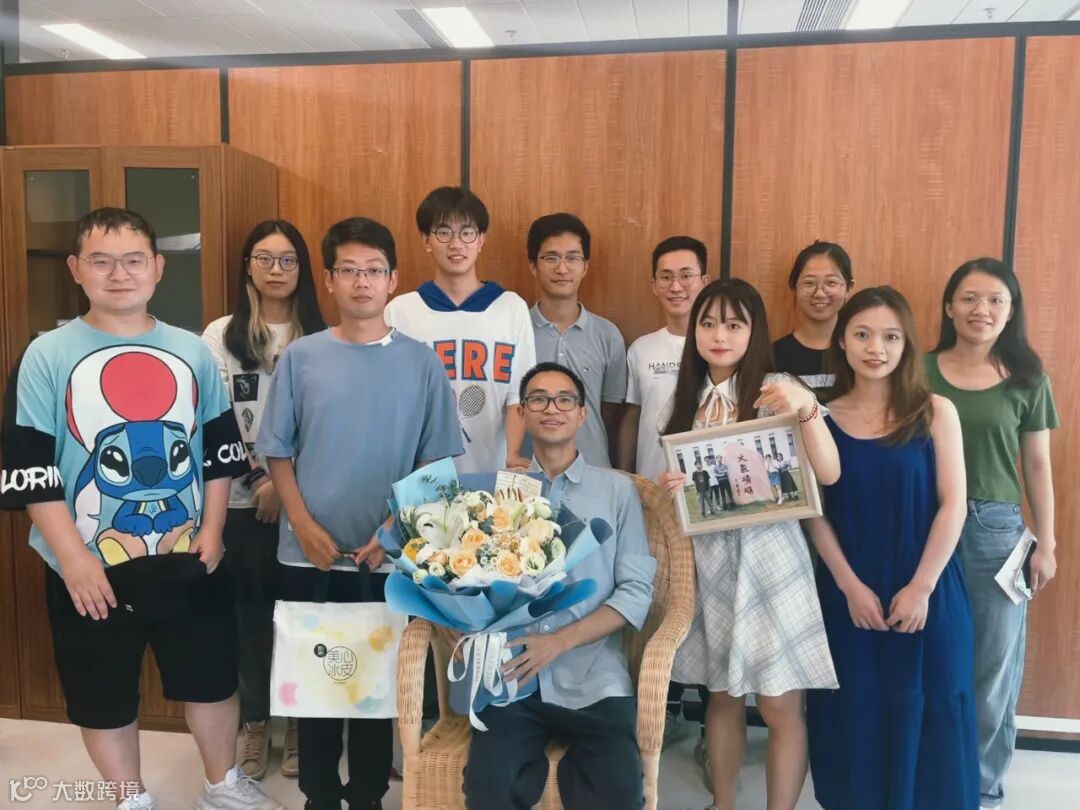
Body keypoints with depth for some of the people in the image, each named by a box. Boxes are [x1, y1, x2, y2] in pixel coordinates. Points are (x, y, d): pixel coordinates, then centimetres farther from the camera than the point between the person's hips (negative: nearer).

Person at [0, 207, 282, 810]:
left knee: (213, 679, 16)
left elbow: (222, 450, 7)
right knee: (105, 698, 14)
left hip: (188, 560, 2)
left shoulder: (193, 352, 3)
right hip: (91, 568, -2)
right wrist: (74, 558, -14)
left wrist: (212, 530, -1)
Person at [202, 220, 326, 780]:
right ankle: (255, 723, 24)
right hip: (241, 499, 0)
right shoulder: (220, 335, 2)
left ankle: (298, 721, 24)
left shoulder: (321, 339, 3)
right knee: (249, 609, 8)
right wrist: (258, 478, -9)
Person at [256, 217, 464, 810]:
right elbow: (277, 452, 3)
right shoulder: (301, 357, 0)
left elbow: (436, 463, -1)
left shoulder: (421, 363, -2)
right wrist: (304, 527, -7)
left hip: (389, 558, 0)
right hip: (308, 554, 1)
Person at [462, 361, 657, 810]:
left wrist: (560, 642, -11)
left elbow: (636, 591, -1)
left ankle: (574, 769, 7)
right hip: (512, 677, 1)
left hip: (593, 678, 0)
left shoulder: (617, 490, 4)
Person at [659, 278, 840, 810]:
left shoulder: (774, 391, -7)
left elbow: (828, 474, -17)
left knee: (780, 706, 2)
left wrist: (808, 409, -31)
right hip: (708, 558, 4)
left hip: (767, 557, -4)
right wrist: (670, 487, -6)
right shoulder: (685, 399, 8)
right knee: (722, 696, 15)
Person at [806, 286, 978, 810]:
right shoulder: (823, 419, -1)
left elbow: (953, 505, -6)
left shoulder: (935, 413, -2)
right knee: (855, 716, 11)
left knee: (923, 714, 9)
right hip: (848, 594, 1)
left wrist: (920, 588, -11)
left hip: (926, 593, 0)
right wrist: (851, 586, -9)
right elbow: (816, 513, -2)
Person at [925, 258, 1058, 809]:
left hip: (998, 530, 1)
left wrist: (1047, 543, 4)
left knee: (993, 665, 10)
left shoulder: (1027, 379, 3)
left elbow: (1037, 467, 6)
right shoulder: (919, 372, 0)